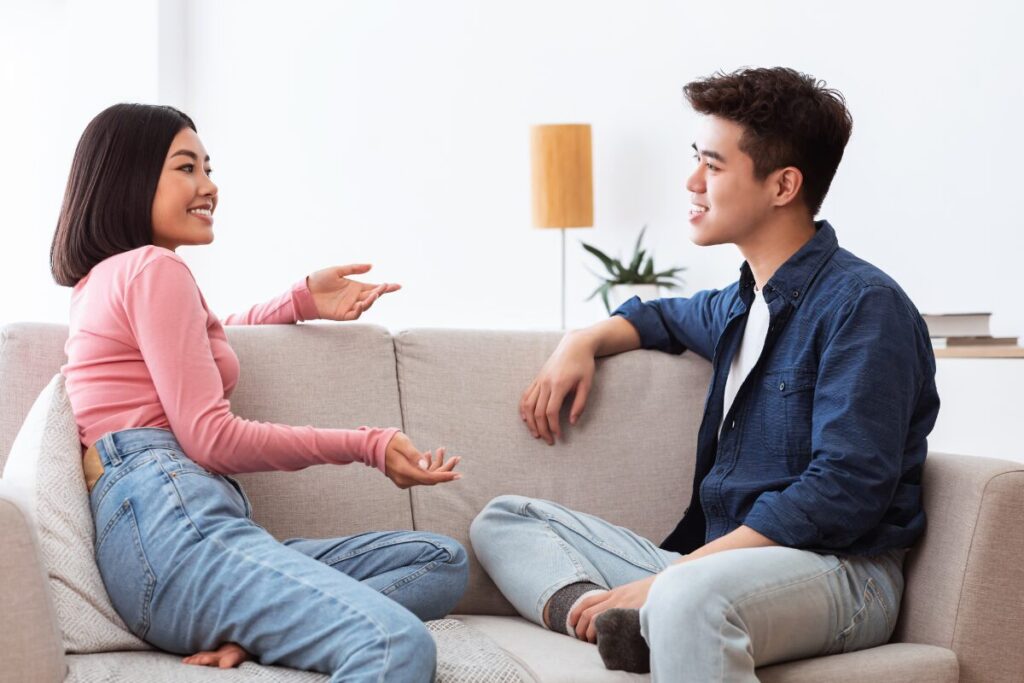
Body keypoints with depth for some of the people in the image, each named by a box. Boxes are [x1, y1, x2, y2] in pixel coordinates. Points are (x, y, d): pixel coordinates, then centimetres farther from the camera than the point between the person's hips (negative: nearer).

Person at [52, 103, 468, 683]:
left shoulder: (105, 279, 30)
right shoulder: (152, 267, 0)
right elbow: (211, 437, -7)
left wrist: (304, 301, 38)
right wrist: (364, 445, -1)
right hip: (167, 521, -11)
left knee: (443, 561, 4)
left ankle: (245, 631, -14)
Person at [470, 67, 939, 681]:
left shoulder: (862, 304, -9)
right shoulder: (739, 306, 18)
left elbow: (844, 489, -19)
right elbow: (665, 316, 43)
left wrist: (666, 579, -22)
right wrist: (585, 342, 19)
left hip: (837, 569, -10)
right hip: (716, 557, 10)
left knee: (690, 596, -44)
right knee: (505, 519, 5)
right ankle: (598, 612, -22)